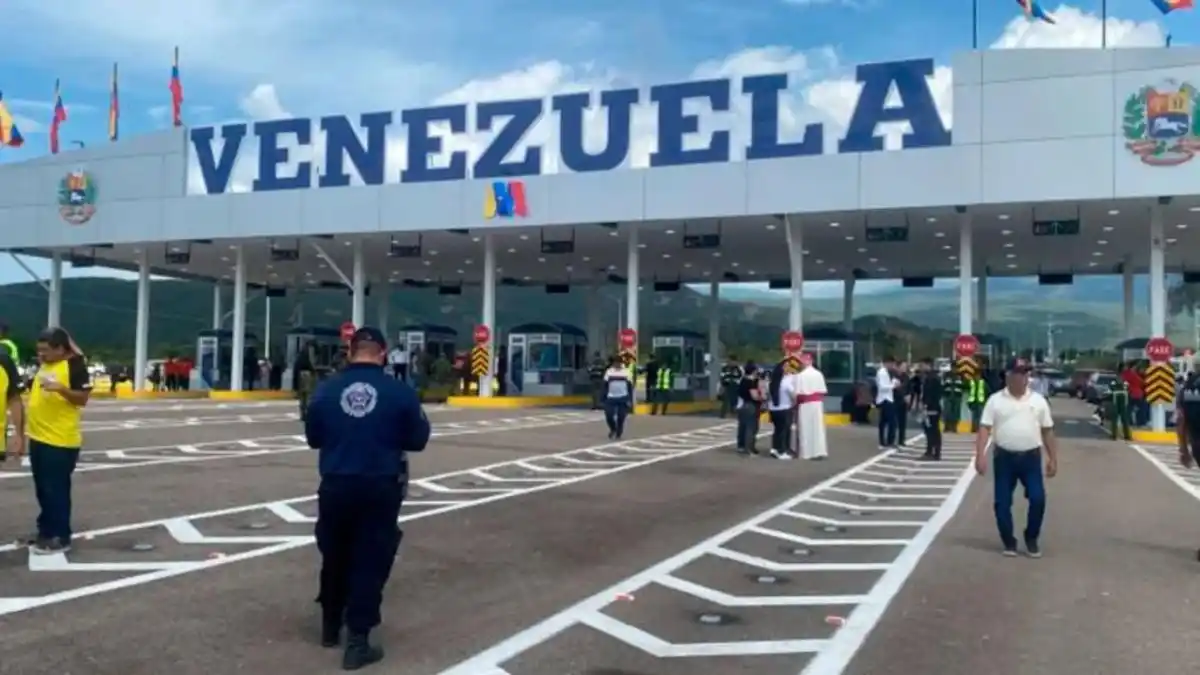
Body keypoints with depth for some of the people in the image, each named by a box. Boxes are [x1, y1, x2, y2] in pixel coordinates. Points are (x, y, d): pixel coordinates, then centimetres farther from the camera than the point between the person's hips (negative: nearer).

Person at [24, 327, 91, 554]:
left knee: (56, 490, -3)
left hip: (61, 440, -9)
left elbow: (83, 398, -17)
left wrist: (61, 388, -31)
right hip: (38, 437, 9)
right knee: (42, 489, 16)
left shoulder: (74, 365, -12)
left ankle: (60, 538, 6)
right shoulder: (43, 365, 14)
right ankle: (45, 531, 27)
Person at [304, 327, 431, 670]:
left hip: (336, 485, 3)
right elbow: (417, 440, 0)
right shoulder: (400, 391, -8)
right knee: (370, 562, 5)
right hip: (380, 488, -2)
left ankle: (331, 626, 36)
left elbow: (313, 438, 9)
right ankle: (357, 642, 5)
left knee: (334, 556, 20)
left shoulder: (326, 389, -3)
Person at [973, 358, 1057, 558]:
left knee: (1038, 498, -6)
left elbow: (1047, 431, 9)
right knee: (1002, 502, 3)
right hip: (1004, 457, -1)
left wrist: (1053, 459, 7)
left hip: (1031, 457, 1)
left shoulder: (1038, 400, 5)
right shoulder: (995, 400, -1)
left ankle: (1032, 538, 17)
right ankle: (1009, 541, 18)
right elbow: (984, 429, -5)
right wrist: (980, 456, -14)